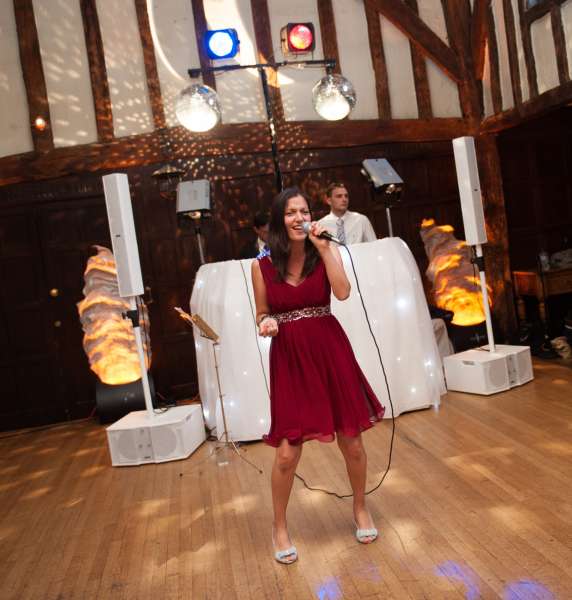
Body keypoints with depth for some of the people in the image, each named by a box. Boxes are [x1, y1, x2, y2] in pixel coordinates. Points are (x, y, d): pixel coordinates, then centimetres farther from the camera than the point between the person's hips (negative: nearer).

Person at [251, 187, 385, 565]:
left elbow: (342, 292, -16)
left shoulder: (326, 252, 1)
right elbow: (262, 314, 10)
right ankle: (280, 527, 25)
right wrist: (265, 325, -12)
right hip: (289, 358, -1)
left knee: (351, 442, 11)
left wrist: (323, 247, -16)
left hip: (330, 352, 1)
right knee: (287, 454, -2)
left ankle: (361, 508, 40)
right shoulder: (262, 266, 1)